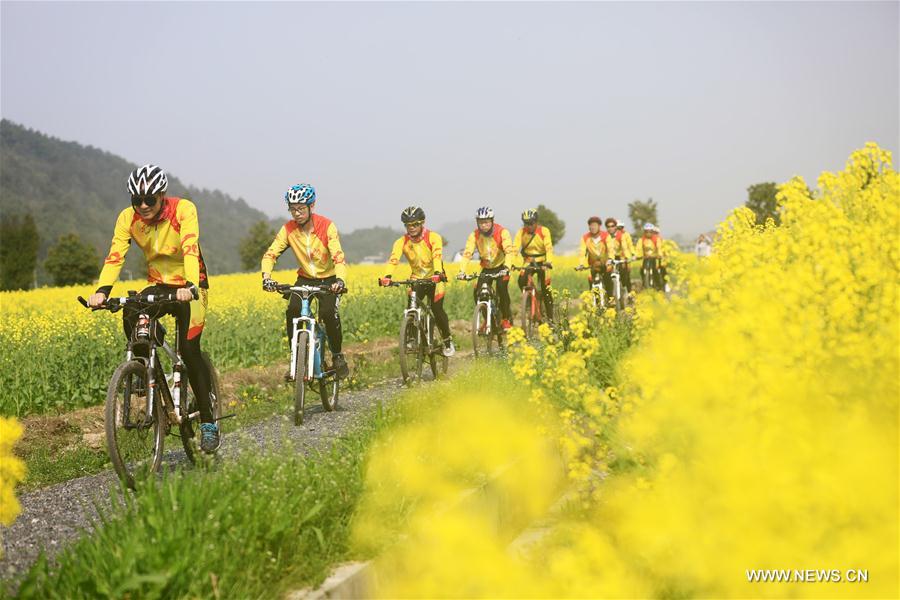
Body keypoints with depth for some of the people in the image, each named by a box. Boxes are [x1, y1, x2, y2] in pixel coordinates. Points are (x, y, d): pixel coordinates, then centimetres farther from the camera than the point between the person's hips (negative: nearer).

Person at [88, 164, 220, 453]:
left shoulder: (183, 209, -20)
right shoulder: (128, 217, -9)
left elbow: (190, 249, -34)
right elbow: (115, 255, -20)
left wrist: (189, 285, -50)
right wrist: (102, 290, -37)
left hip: (189, 287, -4)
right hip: (159, 286, 4)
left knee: (189, 349, -15)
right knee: (131, 315, -27)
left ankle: (208, 422, -3)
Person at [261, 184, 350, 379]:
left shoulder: (327, 227, -21)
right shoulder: (288, 229, -12)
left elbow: (339, 257, -30)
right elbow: (270, 254, -17)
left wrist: (340, 280, -49)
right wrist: (266, 276, -37)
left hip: (328, 279, -3)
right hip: (305, 278, 3)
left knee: (329, 313, -27)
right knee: (292, 311, -23)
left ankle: (337, 356, -3)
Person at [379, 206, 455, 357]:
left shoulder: (433, 238, -18)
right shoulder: (402, 242, -11)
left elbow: (437, 256, -34)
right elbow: (393, 259, -26)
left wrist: (437, 273, -53)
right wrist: (386, 276, -45)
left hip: (434, 278, -3)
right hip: (416, 279, 3)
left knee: (437, 309, -14)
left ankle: (448, 341, 6)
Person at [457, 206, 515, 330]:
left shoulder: (502, 232, -22)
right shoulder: (474, 235, -14)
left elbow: (509, 251, -33)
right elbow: (467, 253, -22)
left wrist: (506, 267, -49)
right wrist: (462, 271, -36)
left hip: (501, 266, -3)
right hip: (487, 268, 3)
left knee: (502, 288, -26)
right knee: (478, 293, -12)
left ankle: (506, 318, -8)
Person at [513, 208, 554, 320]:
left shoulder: (544, 231, -15)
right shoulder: (521, 232, -10)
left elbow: (549, 248, -25)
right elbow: (515, 248, -20)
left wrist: (549, 261, -42)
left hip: (542, 262, -2)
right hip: (528, 262, 2)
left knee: (546, 289, -6)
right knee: (521, 280, -27)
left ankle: (550, 318, 4)